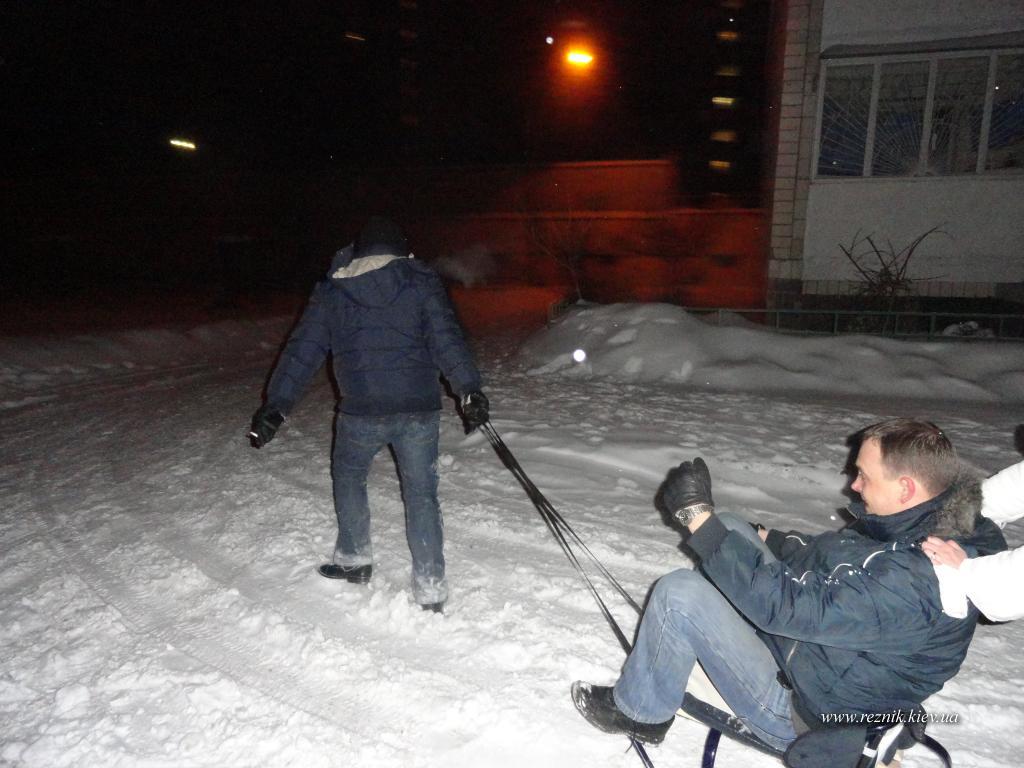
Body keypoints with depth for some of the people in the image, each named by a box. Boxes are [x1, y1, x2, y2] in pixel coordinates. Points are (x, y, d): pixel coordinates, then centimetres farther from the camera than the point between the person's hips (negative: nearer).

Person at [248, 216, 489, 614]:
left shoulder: (332, 289, 7)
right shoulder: (420, 280, 2)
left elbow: (303, 349, 3)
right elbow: (445, 336, -9)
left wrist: (276, 404, 4)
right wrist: (470, 388, -11)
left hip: (361, 410, 1)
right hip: (419, 409, 0)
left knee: (348, 476, 27)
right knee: (421, 494, 10)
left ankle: (354, 559, 36)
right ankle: (430, 589, 13)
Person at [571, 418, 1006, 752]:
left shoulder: (907, 584, -36)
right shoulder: (928, 526, -7)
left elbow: (784, 605, -36)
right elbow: (834, 556, 11)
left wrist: (699, 518, -36)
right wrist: (775, 541, 11)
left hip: (802, 716, -9)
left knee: (679, 595, -20)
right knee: (729, 530, 8)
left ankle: (640, 713, 6)